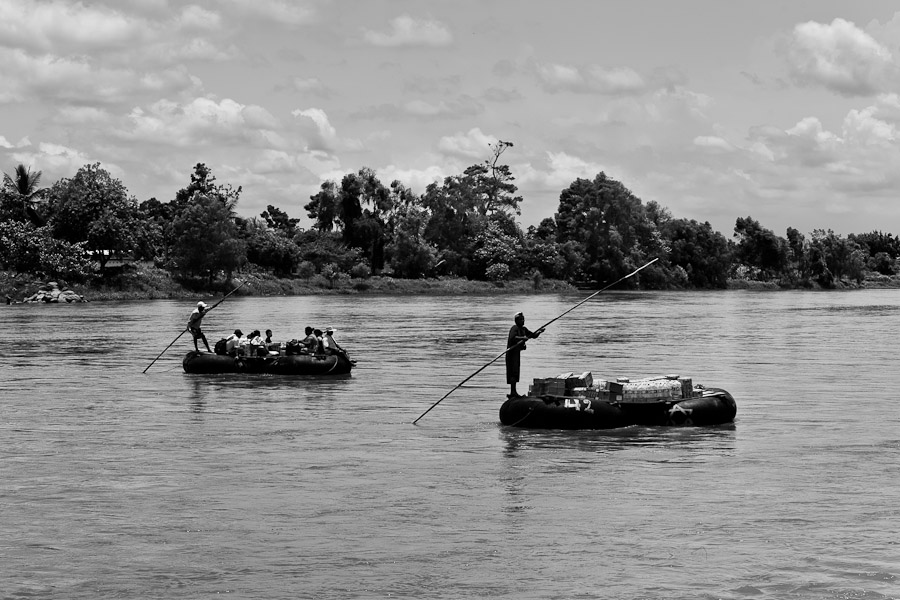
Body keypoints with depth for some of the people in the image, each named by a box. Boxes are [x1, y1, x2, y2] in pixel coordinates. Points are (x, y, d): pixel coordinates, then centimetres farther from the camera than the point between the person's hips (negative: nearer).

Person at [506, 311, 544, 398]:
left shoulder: (523, 329, 13)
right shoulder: (514, 328, -14)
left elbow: (533, 335, 18)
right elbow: (512, 337, -32)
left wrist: (539, 332, 0)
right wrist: (522, 338, -42)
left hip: (517, 352, 9)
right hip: (512, 352, -9)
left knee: (515, 372, 11)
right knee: (514, 372, -14)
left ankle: (513, 392, 16)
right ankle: (513, 392, -18)